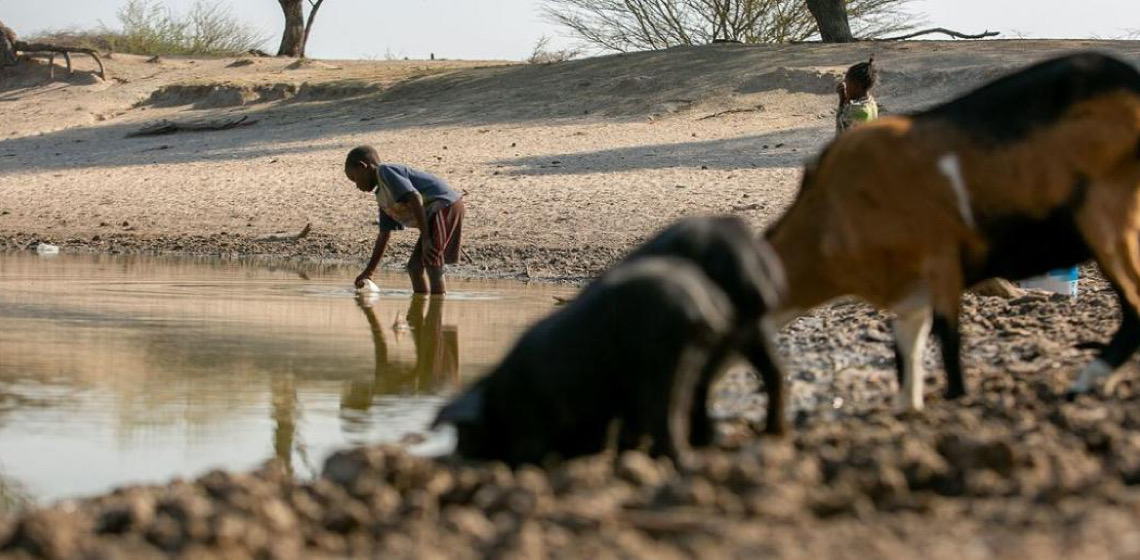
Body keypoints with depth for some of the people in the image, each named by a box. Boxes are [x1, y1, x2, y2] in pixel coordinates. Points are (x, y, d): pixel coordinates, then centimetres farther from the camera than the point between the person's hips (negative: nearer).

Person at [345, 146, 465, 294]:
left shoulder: (385, 172, -7)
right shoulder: (382, 197, 22)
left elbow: (415, 198, -18)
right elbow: (384, 235, 29)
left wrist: (425, 239, -21)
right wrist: (369, 271, 32)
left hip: (445, 206, -10)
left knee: (432, 267, -15)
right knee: (414, 267, 12)